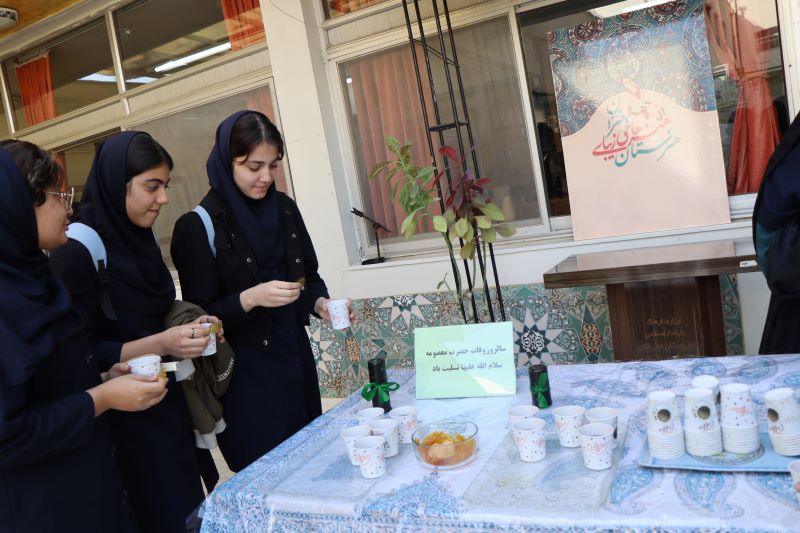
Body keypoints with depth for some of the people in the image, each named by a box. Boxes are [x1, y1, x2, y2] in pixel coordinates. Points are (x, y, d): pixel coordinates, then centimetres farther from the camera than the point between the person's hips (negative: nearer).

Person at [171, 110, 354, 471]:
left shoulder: (284, 209, 5)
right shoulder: (199, 226, -11)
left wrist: (320, 302, -9)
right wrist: (250, 298, -25)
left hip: (295, 361, 5)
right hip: (245, 377, -5)